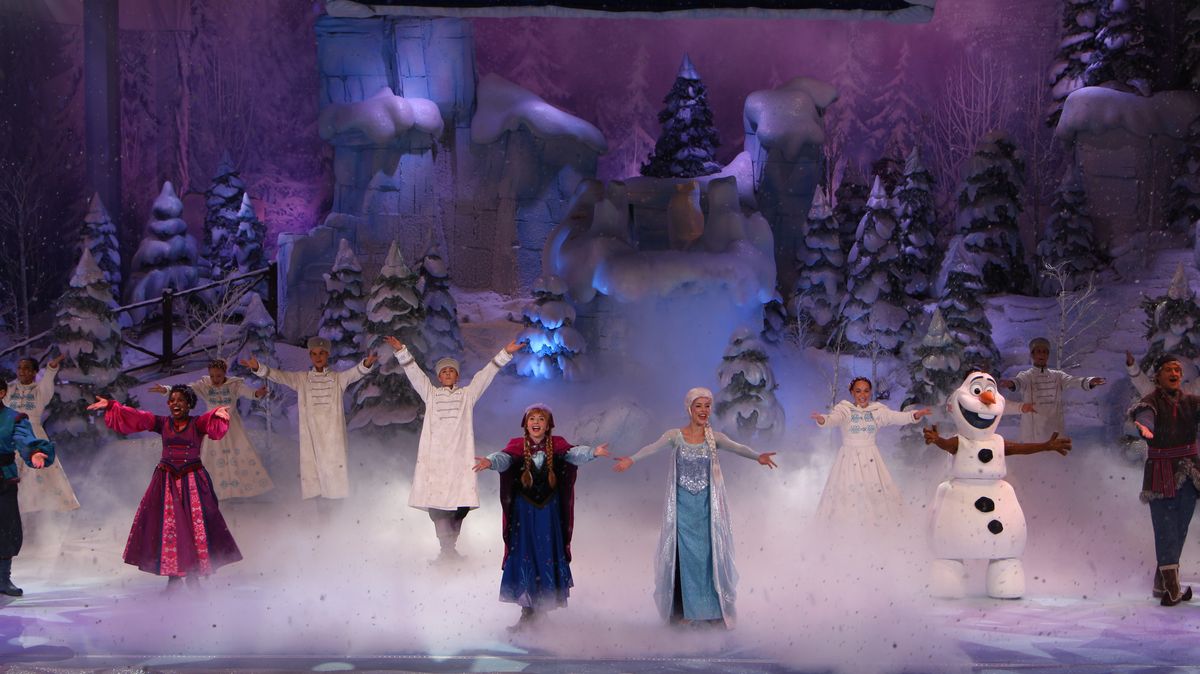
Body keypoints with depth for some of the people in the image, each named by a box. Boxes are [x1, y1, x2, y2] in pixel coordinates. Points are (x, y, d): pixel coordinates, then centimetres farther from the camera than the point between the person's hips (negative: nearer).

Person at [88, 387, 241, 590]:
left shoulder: (198, 423, -2)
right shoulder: (162, 423, 4)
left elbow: (210, 420, -24)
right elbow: (136, 416, -5)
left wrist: (218, 414, -47)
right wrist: (109, 406, -16)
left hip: (192, 480, -2)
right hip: (166, 480, 2)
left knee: (196, 526, -2)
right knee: (167, 526, 1)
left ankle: (193, 574, 11)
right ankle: (173, 576, 9)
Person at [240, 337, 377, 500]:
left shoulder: (338, 378, 6)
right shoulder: (301, 379, 10)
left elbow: (354, 373, -11)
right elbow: (279, 375, -2)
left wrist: (366, 364, -35)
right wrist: (258, 367, -20)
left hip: (332, 434, -1)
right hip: (310, 435, 1)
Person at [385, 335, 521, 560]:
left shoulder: (467, 394, 17)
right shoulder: (431, 394, 17)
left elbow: (486, 374, 13)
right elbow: (414, 373, 11)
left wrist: (505, 354, 7)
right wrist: (401, 351, 2)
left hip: (460, 457, 0)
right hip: (434, 456, 0)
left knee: (462, 504, -7)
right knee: (436, 504, -10)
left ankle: (449, 546, 9)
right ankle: (448, 549, -6)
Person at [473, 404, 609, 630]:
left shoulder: (556, 445, -1)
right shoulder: (518, 445, -3)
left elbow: (574, 453, -16)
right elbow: (504, 458, -21)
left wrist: (593, 452, -36)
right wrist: (490, 461, -43)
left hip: (549, 510, 1)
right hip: (524, 510, -1)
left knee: (548, 556, 2)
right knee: (524, 557, 0)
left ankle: (544, 607, 17)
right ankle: (527, 610, 9)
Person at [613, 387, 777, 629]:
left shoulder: (714, 437, 2)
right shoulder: (676, 435, -2)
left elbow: (736, 447, -17)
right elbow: (653, 447, -20)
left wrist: (757, 456, -38)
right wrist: (631, 459, -40)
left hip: (707, 506, 1)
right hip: (683, 506, -1)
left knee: (710, 554, 0)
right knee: (686, 555, 0)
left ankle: (712, 609, 6)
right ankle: (687, 610, 7)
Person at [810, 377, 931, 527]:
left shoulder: (877, 410, 0)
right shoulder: (844, 409, -8)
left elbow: (897, 417, -10)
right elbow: (833, 418, -27)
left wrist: (916, 415, -29)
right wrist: (821, 419, -52)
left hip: (870, 458, 2)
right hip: (849, 457, -2)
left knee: (874, 488, 3)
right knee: (849, 491, -2)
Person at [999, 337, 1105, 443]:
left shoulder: (1057, 376, 10)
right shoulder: (1026, 376, 1)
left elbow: (1073, 381, -8)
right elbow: (1018, 382, -21)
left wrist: (1090, 382, -31)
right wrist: (1011, 383, -47)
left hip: (1055, 432, 3)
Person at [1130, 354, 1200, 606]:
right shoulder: (1151, 402, -4)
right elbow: (1145, 416, -26)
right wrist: (1145, 429, -50)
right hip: (1161, 472, -4)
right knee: (1166, 528, -10)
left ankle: (1162, 584, 17)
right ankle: (1172, 587, -13)